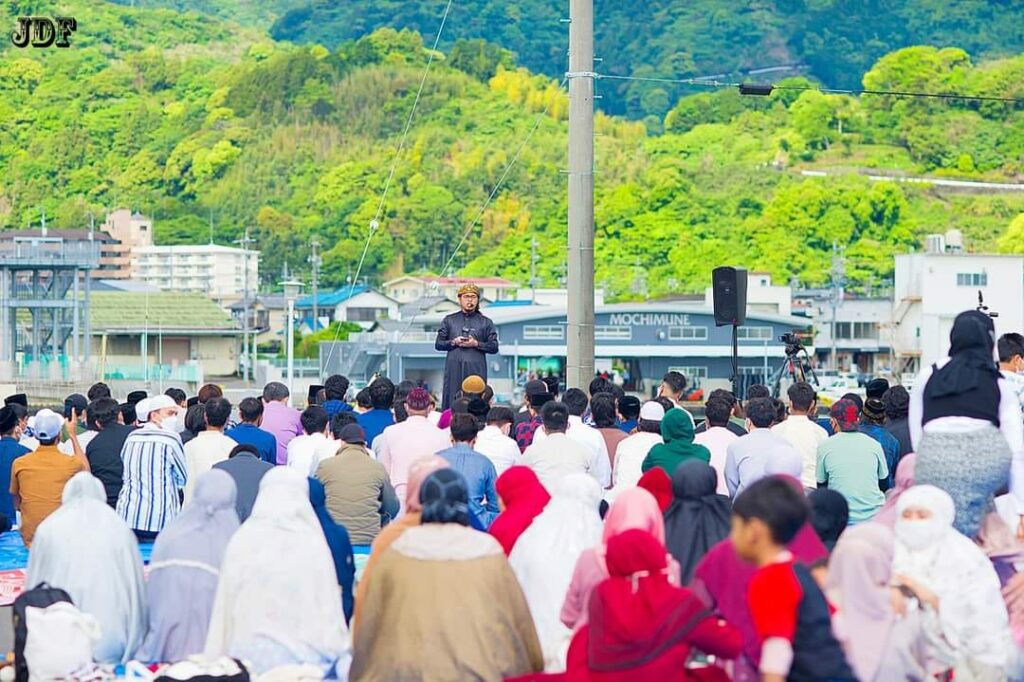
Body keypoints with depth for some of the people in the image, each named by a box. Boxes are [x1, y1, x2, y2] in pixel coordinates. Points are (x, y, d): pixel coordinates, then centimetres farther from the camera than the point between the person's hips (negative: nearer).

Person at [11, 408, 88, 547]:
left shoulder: (19, 464, -1)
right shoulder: (72, 463, -7)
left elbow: (16, 504, 10)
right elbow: (85, 470, 19)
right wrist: (73, 435, 20)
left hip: (29, 538, 2)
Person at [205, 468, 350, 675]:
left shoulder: (241, 542, -2)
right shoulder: (313, 544, -6)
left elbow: (225, 608, 3)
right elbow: (329, 610, -1)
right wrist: (343, 655, 12)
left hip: (249, 656, 1)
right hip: (304, 658, -1)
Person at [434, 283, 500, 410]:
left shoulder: (485, 322, 11)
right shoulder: (449, 320, 14)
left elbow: (494, 347, 6)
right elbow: (438, 344, 11)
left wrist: (476, 344, -9)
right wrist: (453, 342, -6)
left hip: (476, 370, -1)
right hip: (454, 369, 1)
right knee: (452, 402, -5)